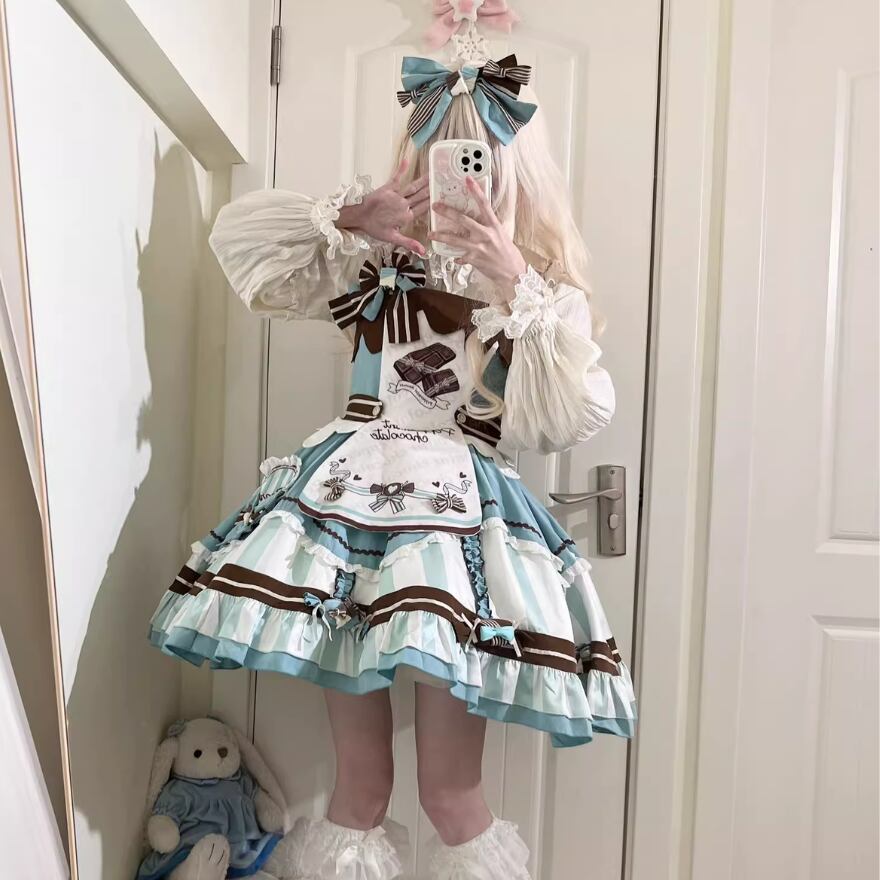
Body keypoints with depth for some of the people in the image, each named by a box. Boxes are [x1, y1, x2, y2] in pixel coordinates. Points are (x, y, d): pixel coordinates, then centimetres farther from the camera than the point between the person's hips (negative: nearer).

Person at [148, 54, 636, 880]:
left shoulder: (544, 286, 8)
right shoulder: (378, 262, 12)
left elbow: (574, 419, -7)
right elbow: (238, 237, 11)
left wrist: (517, 287, -12)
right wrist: (349, 217, -2)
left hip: (462, 511, -1)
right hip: (349, 499, 2)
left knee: (450, 793, 3)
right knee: (359, 782, 10)